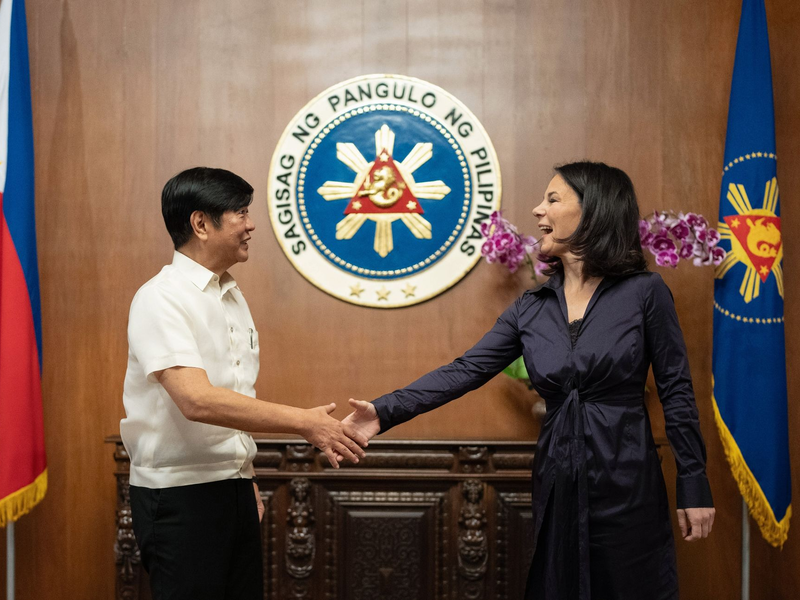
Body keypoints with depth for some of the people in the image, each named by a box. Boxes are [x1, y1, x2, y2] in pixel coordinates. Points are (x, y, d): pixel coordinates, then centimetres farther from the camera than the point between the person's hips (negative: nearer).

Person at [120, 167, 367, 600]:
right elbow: (197, 400, -27)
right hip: (178, 494, -8)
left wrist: (247, 482, 16)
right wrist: (303, 422, -27)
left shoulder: (232, 297, 12)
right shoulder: (161, 299, -14)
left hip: (233, 487, 8)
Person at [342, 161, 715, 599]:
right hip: (557, 487, 4)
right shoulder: (531, 309, 6)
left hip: (628, 489, -4)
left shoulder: (644, 293, -5)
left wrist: (694, 488, -5)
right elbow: (465, 371, 0)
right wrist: (385, 411, -11)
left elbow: (676, 393, -4)